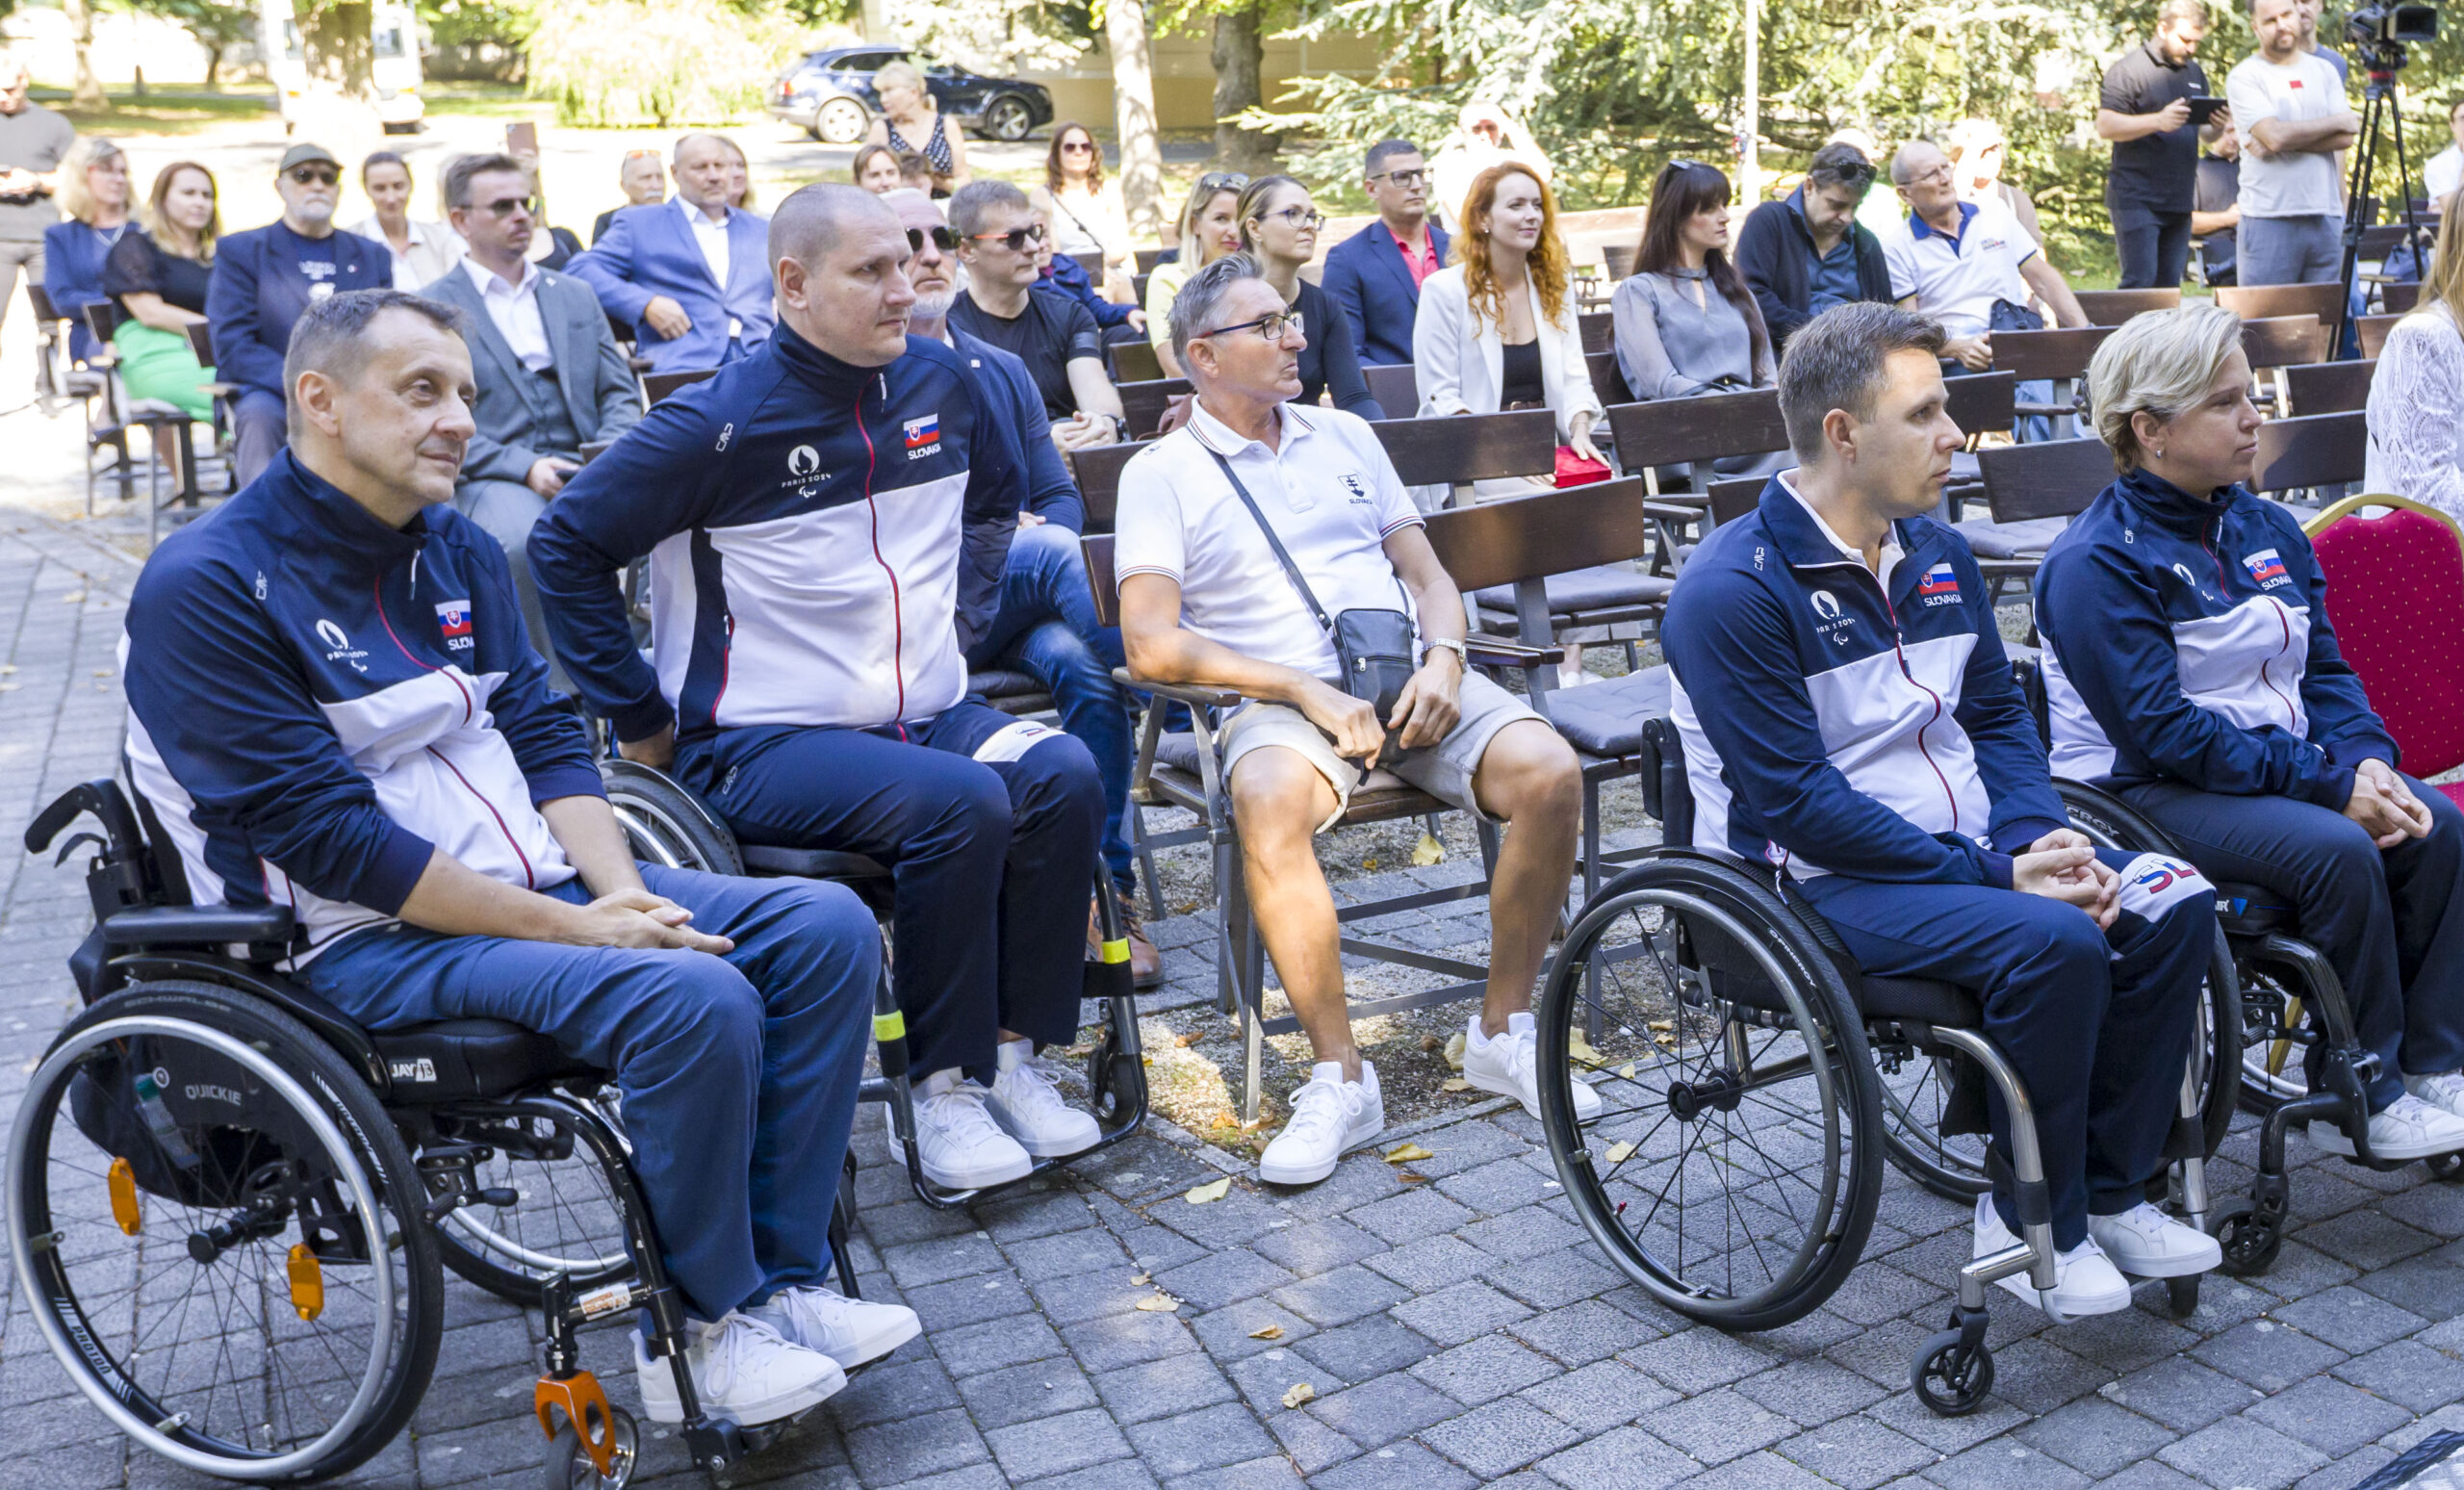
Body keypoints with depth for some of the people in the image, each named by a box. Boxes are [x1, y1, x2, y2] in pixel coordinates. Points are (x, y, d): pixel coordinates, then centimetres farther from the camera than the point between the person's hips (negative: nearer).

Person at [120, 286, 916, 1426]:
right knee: (697, 1000, -29)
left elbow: (545, 738, 9)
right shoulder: (206, 586, -12)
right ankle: (701, 1332, -8)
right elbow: (325, 835, -19)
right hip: (368, 940, -8)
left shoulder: (457, 551, 12)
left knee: (827, 928, -8)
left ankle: (777, 1282, -3)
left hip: (539, 886, 8)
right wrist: (573, 930, -21)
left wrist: (622, 892, -11)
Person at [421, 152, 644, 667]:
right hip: (490, 481, -3)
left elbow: (621, 392, 18)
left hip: (583, 472, 4)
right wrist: (525, 467, -16)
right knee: (525, 539, -38)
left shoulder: (575, 295, 22)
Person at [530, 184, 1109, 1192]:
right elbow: (566, 546, -7)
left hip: (925, 715, 6)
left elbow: (996, 499, 26)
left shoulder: (939, 382, 6)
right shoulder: (721, 423, -11)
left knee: (1063, 775, -21)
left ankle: (1012, 1054, -10)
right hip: (764, 743, -6)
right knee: (960, 802, -30)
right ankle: (944, 1087, -15)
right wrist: (640, 721, -6)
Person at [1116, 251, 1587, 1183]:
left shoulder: (1344, 436, 22)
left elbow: (1427, 574, 20)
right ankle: (1339, 1076, -23)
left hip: (1409, 681, 4)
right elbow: (1151, 644, -6)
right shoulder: (1162, 474, 6)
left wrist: (1443, 661, -4)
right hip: (1280, 701, -4)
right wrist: (1308, 689, -14)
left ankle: (1501, 1034, -6)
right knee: (1270, 804, -38)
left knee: (1551, 772, -23)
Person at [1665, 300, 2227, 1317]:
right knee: (2053, 941, -29)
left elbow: (1997, 714, 15)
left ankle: (2111, 1188, 4)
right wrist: (1992, 877, -21)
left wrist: (2036, 834, -7)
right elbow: (1798, 802, -19)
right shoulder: (1732, 591, -15)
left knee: (2174, 904, -11)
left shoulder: (1938, 554, 11)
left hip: (1966, 847, 8)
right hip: (1815, 880, -8)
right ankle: (2029, 1219, -7)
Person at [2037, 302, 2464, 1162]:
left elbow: (2324, 669, 13)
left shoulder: (2267, 530, 12)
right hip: (2142, 792, -8)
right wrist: (2325, 782, -21)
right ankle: (2359, 1103, -13)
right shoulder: (2097, 562, -14)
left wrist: (2368, 758, -9)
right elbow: (2161, 732, -20)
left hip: (2286, 764, 8)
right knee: (2337, 850, -27)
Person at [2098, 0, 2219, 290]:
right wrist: (2159, 120, -25)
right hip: (2137, 199, -7)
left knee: (2170, 285, 7)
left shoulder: (2195, 73, 20)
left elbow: (2206, 131, 26)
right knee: (2140, 282, -12)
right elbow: (2105, 126, -13)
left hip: (2179, 199, 7)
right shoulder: (2129, 68, -4)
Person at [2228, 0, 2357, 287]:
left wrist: (2288, 141, -11)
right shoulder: (2244, 77, -1)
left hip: (2326, 217, 4)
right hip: (2269, 220, -4)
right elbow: (2275, 135, -14)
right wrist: (2337, 121, -2)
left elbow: (2346, 137, 2)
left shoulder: (2324, 71, 14)